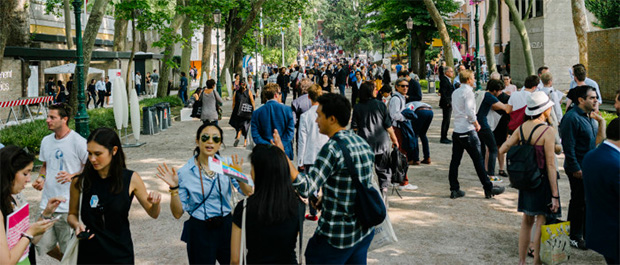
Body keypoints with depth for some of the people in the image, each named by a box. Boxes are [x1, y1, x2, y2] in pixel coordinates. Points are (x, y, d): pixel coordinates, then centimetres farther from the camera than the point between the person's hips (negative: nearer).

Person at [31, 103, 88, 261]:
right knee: (43, 246, 13)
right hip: (47, 204, 7)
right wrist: (41, 178, 4)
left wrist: (73, 176, -22)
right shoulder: (46, 141, 10)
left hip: (68, 207, -7)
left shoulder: (78, 141, -11)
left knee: (69, 250, 2)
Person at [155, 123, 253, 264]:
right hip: (199, 232, -2)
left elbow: (248, 193, -10)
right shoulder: (185, 172, -6)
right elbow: (178, 213, -5)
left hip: (226, 227, 2)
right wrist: (174, 188, -19)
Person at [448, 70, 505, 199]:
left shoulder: (455, 92, 14)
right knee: (478, 160, -2)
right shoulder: (468, 91, -10)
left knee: (455, 160, 6)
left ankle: (454, 189, 8)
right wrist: (476, 124, -5)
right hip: (468, 131, -8)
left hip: (457, 130, 8)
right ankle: (489, 189, 4)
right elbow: (469, 111, -20)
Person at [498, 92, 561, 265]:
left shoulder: (522, 127, -1)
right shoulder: (548, 131, -18)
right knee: (541, 222, 4)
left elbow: (501, 150, 0)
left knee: (527, 220, 17)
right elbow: (550, 166, -17)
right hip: (543, 180, -6)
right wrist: (555, 195, -13)